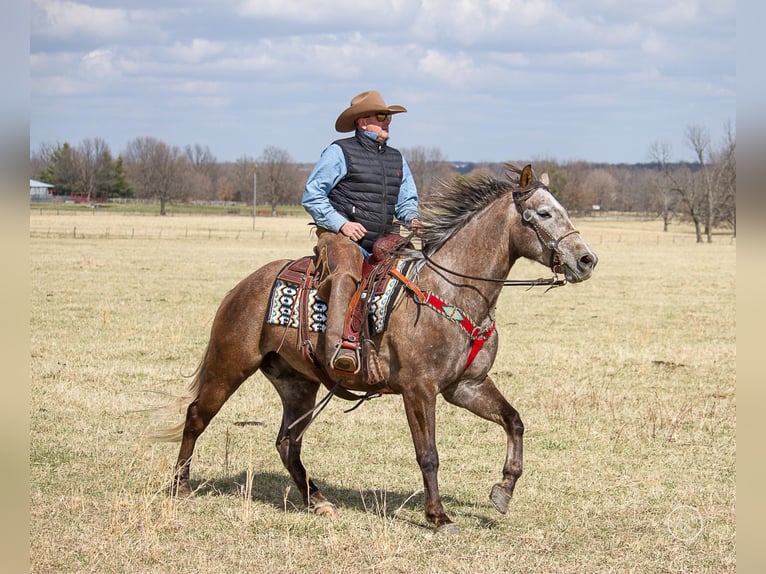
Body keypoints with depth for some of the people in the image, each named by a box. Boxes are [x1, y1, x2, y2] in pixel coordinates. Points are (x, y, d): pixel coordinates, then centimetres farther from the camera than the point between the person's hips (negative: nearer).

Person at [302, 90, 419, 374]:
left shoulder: (397, 159, 19)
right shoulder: (339, 153, 0)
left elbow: (406, 200, 27)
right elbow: (311, 196, -2)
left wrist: (412, 218, 2)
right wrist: (341, 223, -14)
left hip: (383, 243, 7)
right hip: (341, 237, -7)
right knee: (346, 274, -35)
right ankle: (338, 345, -50)